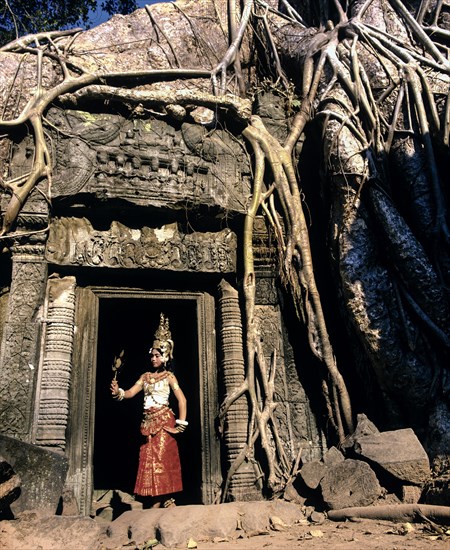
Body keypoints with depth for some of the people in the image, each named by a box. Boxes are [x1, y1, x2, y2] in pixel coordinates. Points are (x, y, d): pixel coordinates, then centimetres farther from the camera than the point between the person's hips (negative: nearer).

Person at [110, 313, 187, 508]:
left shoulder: (169, 376, 0)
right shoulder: (146, 376, 14)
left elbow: (182, 400, -6)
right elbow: (130, 393, 8)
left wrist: (181, 425, -12)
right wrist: (117, 392, -13)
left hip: (163, 421, -6)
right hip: (149, 422, 6)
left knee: (161, 458, -8)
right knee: (149, 459, 3)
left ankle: (160, 501, -2)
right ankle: (164, 500, 9)